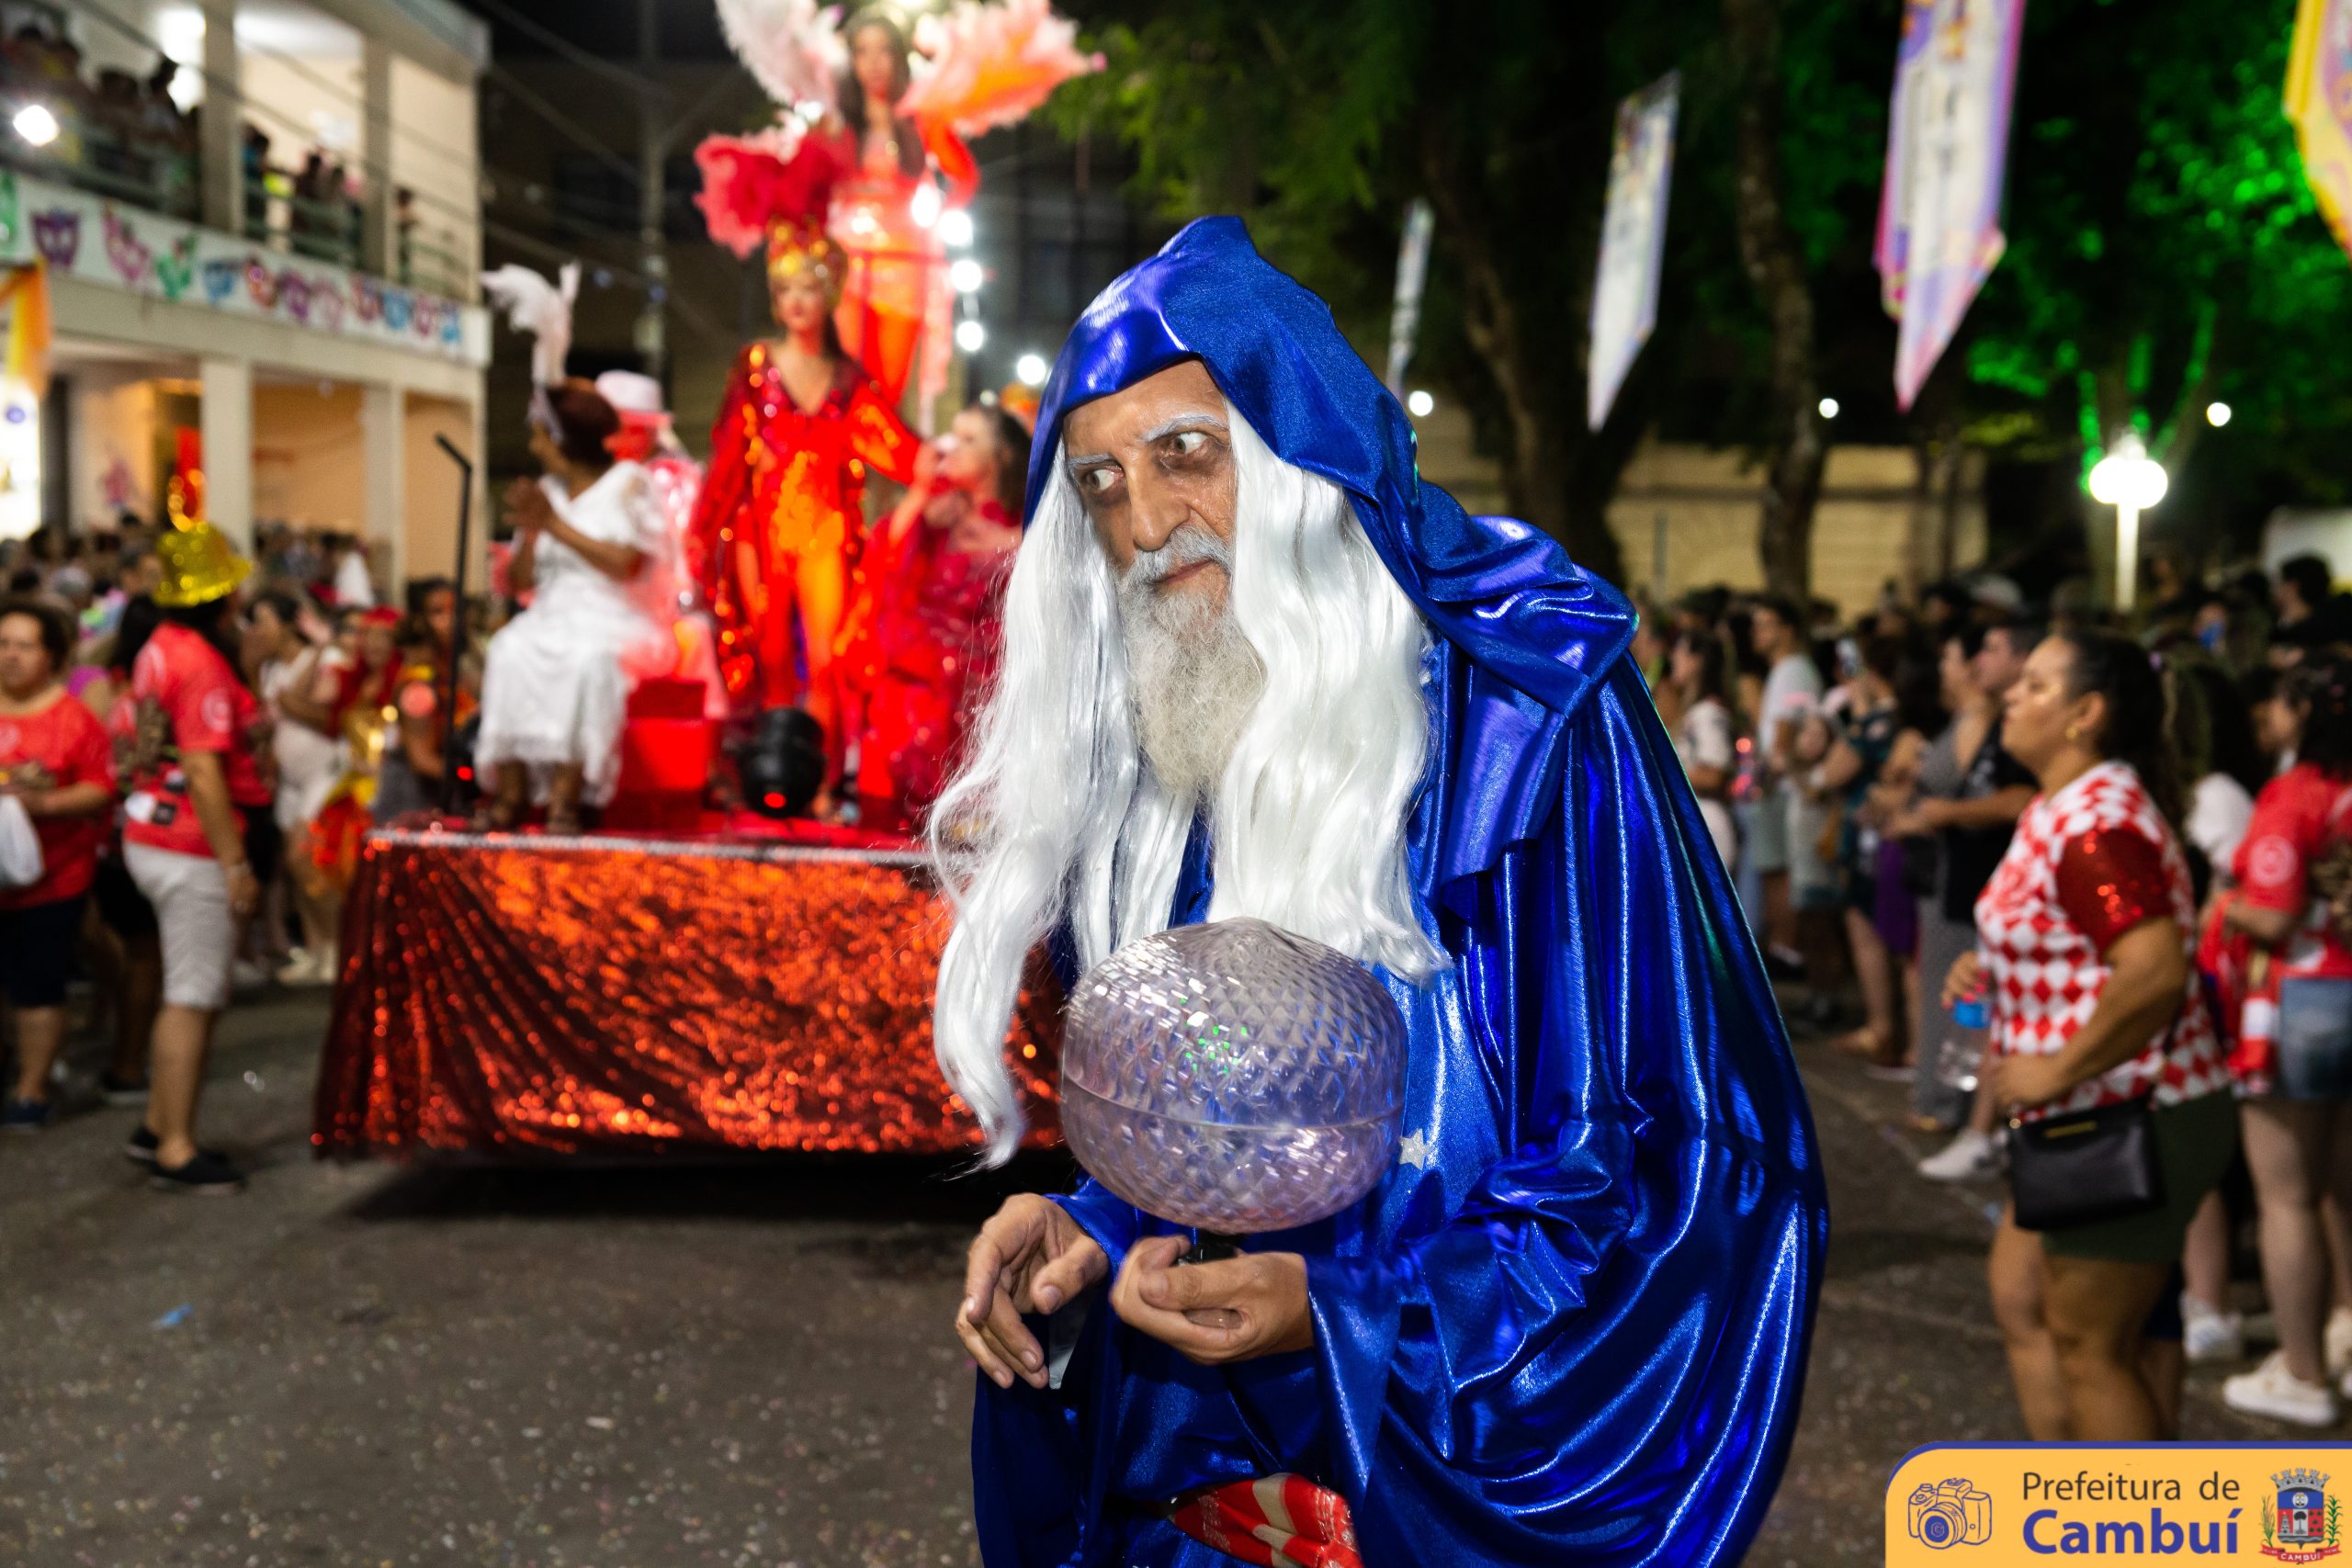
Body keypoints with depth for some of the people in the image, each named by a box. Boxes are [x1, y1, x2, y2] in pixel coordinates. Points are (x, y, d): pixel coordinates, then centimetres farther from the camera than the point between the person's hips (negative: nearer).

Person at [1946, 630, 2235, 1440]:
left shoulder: (2095, 825, -22)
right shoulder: (2065, 806, 11)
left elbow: (2156, 972, -33)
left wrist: (2057, 1070, -24)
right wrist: (1991, 964, 9)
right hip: (2090, 1124, 11)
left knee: (2089, 1347, 2)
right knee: (2020, 1299, 19)